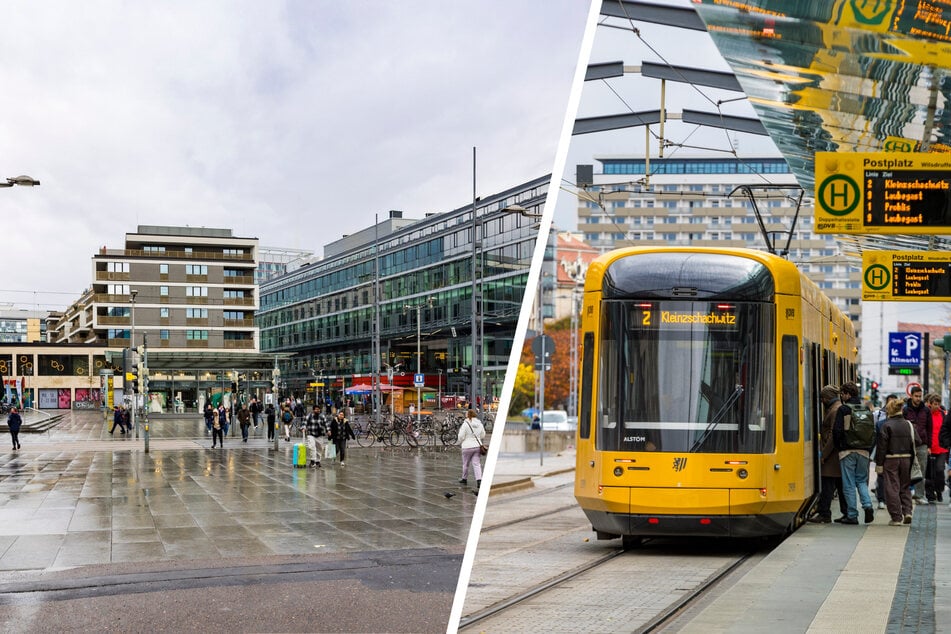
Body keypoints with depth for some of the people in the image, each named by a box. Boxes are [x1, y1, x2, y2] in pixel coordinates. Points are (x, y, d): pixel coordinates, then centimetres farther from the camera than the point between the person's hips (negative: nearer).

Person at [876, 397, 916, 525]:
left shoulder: (887, 425, -9)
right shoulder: (908, 425, 4)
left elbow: (881, 447, -9)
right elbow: (913, 444, 8)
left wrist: (879, 464, -5)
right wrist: (912, 461, 17)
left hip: (891, 460, -4)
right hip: (906, 459, 4)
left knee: (892, 488, 1)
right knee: (905, 487, 17)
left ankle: (896, 517, 0)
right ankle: (907, 511, 3)